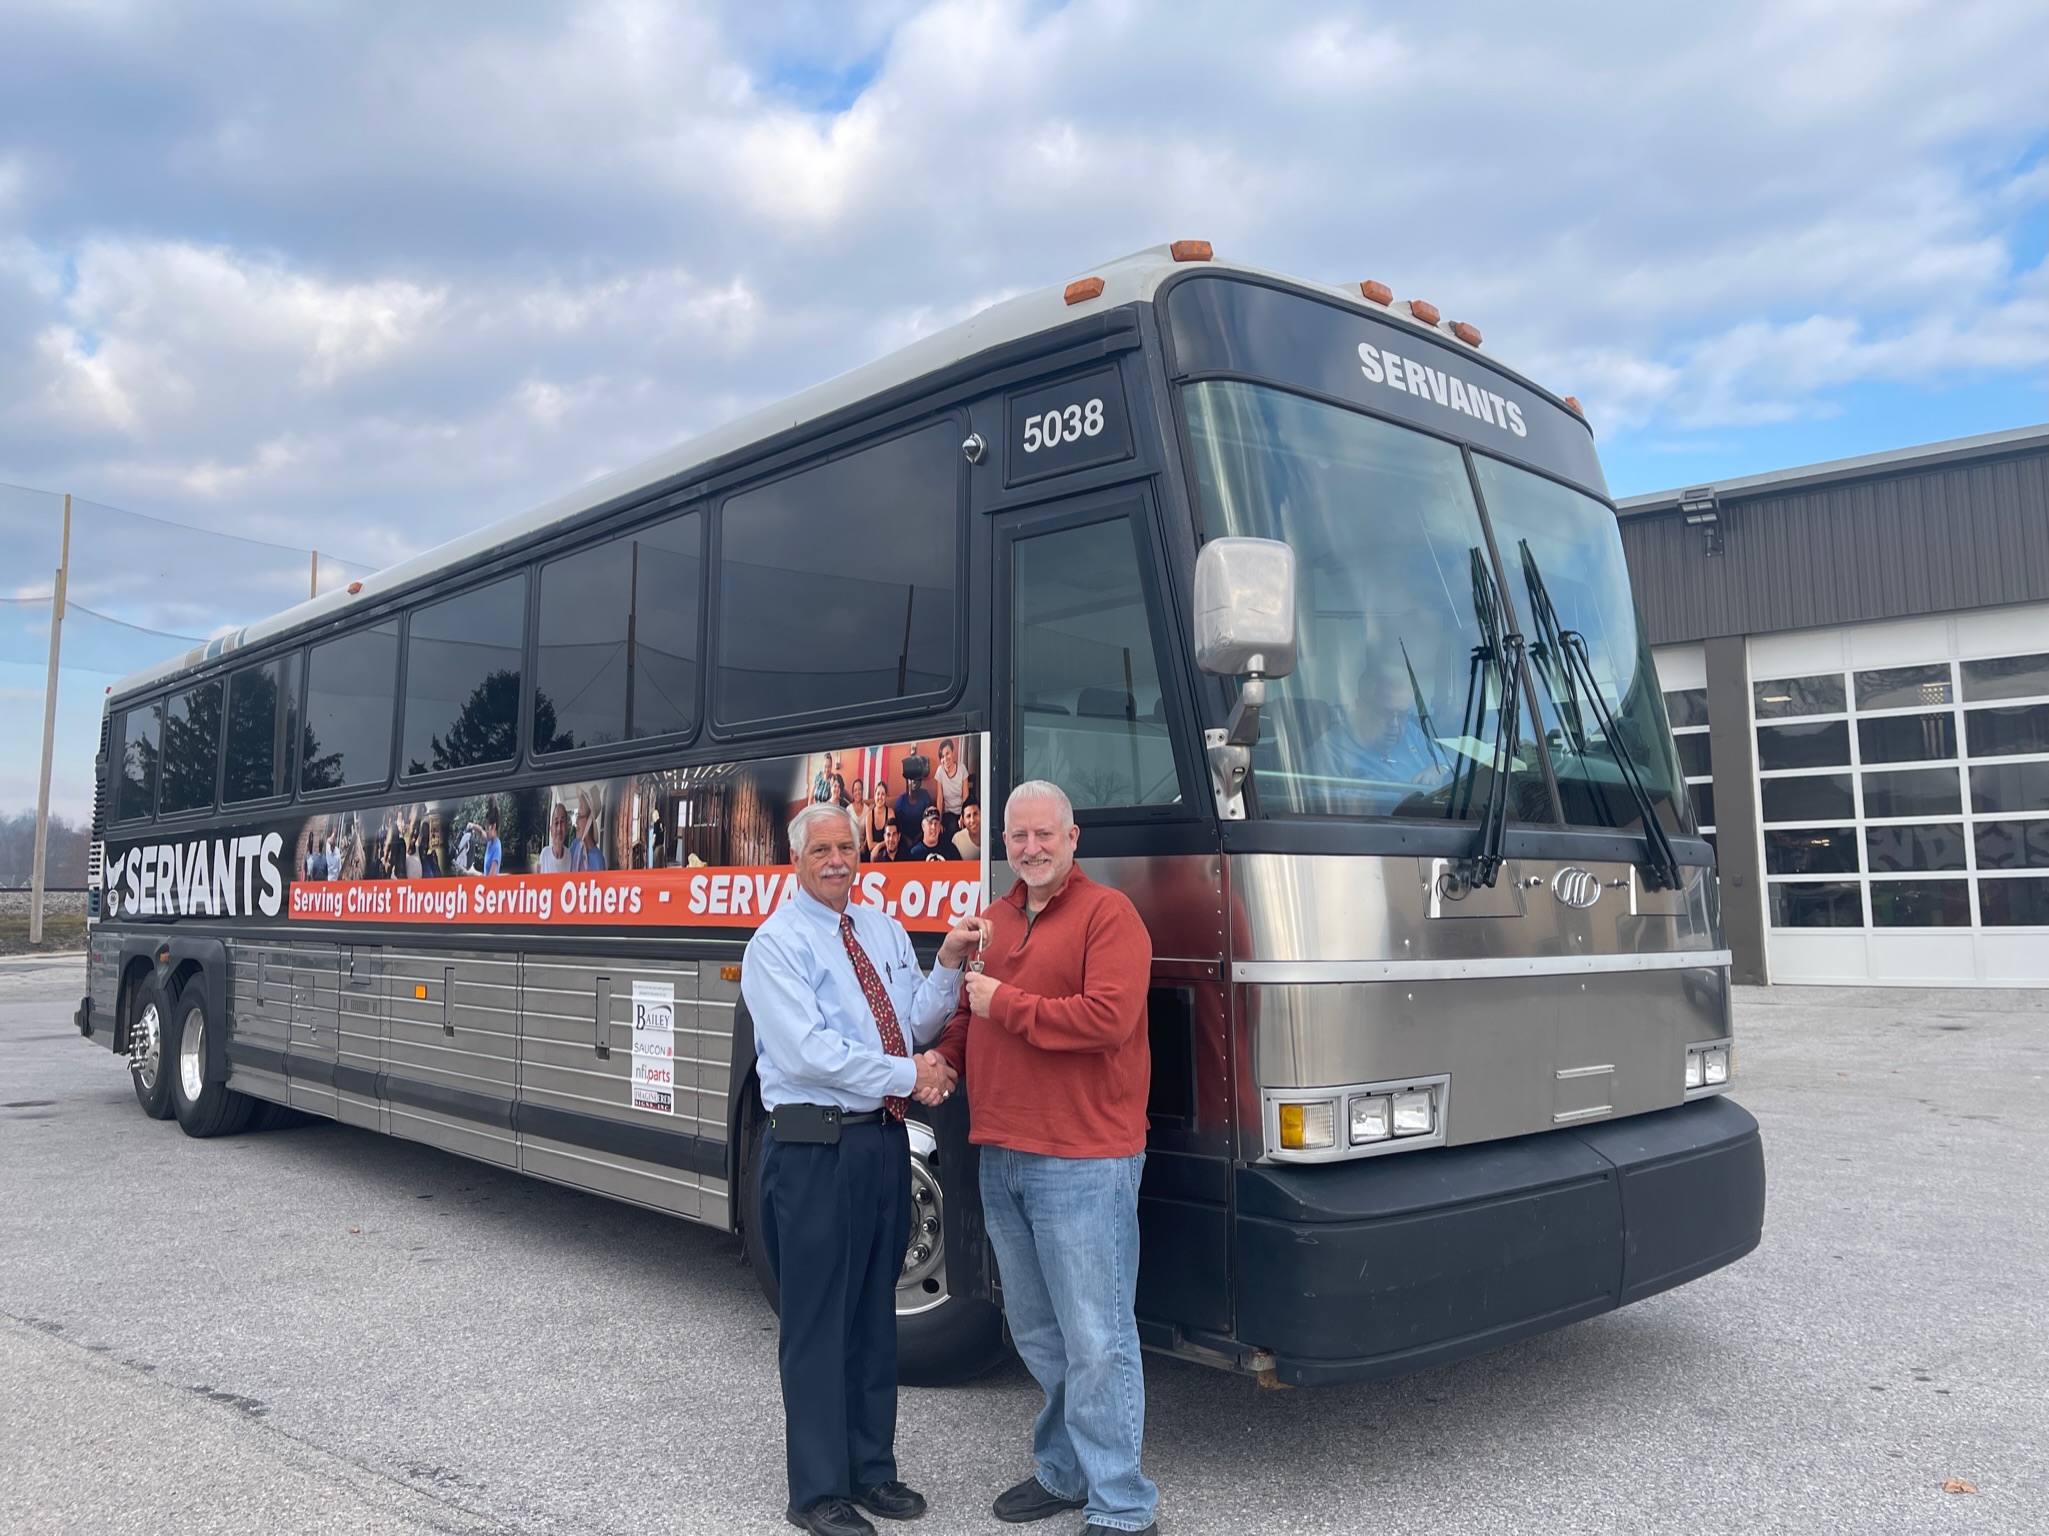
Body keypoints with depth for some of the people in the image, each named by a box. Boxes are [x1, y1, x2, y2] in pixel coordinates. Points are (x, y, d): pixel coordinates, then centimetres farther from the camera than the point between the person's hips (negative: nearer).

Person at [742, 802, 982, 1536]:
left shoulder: (885, 930, 12)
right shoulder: (777, 943, -8)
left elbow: (915, 1026, 8)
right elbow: (806, 1054, -18)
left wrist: (948, 966, -7)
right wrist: (908, 1075, -14)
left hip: (884, 1139, 6)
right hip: (815, 1149, -6)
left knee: (874, 1313, 16)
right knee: (818, 1322, 3)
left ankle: (871, 1469, 31)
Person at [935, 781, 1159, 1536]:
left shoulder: (1108, 914, -9)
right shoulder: (992, 921, 14)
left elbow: (1107, 1019, -21)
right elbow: (968, 1013, 19)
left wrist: (1006, 1003, -15)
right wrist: (940, 1059, 0)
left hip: (1082, 1164, -8)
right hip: (1000, 1160, 8)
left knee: (1097, 1341, -1)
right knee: (1037, 1334, 20)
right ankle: (1064, 1472, 37)